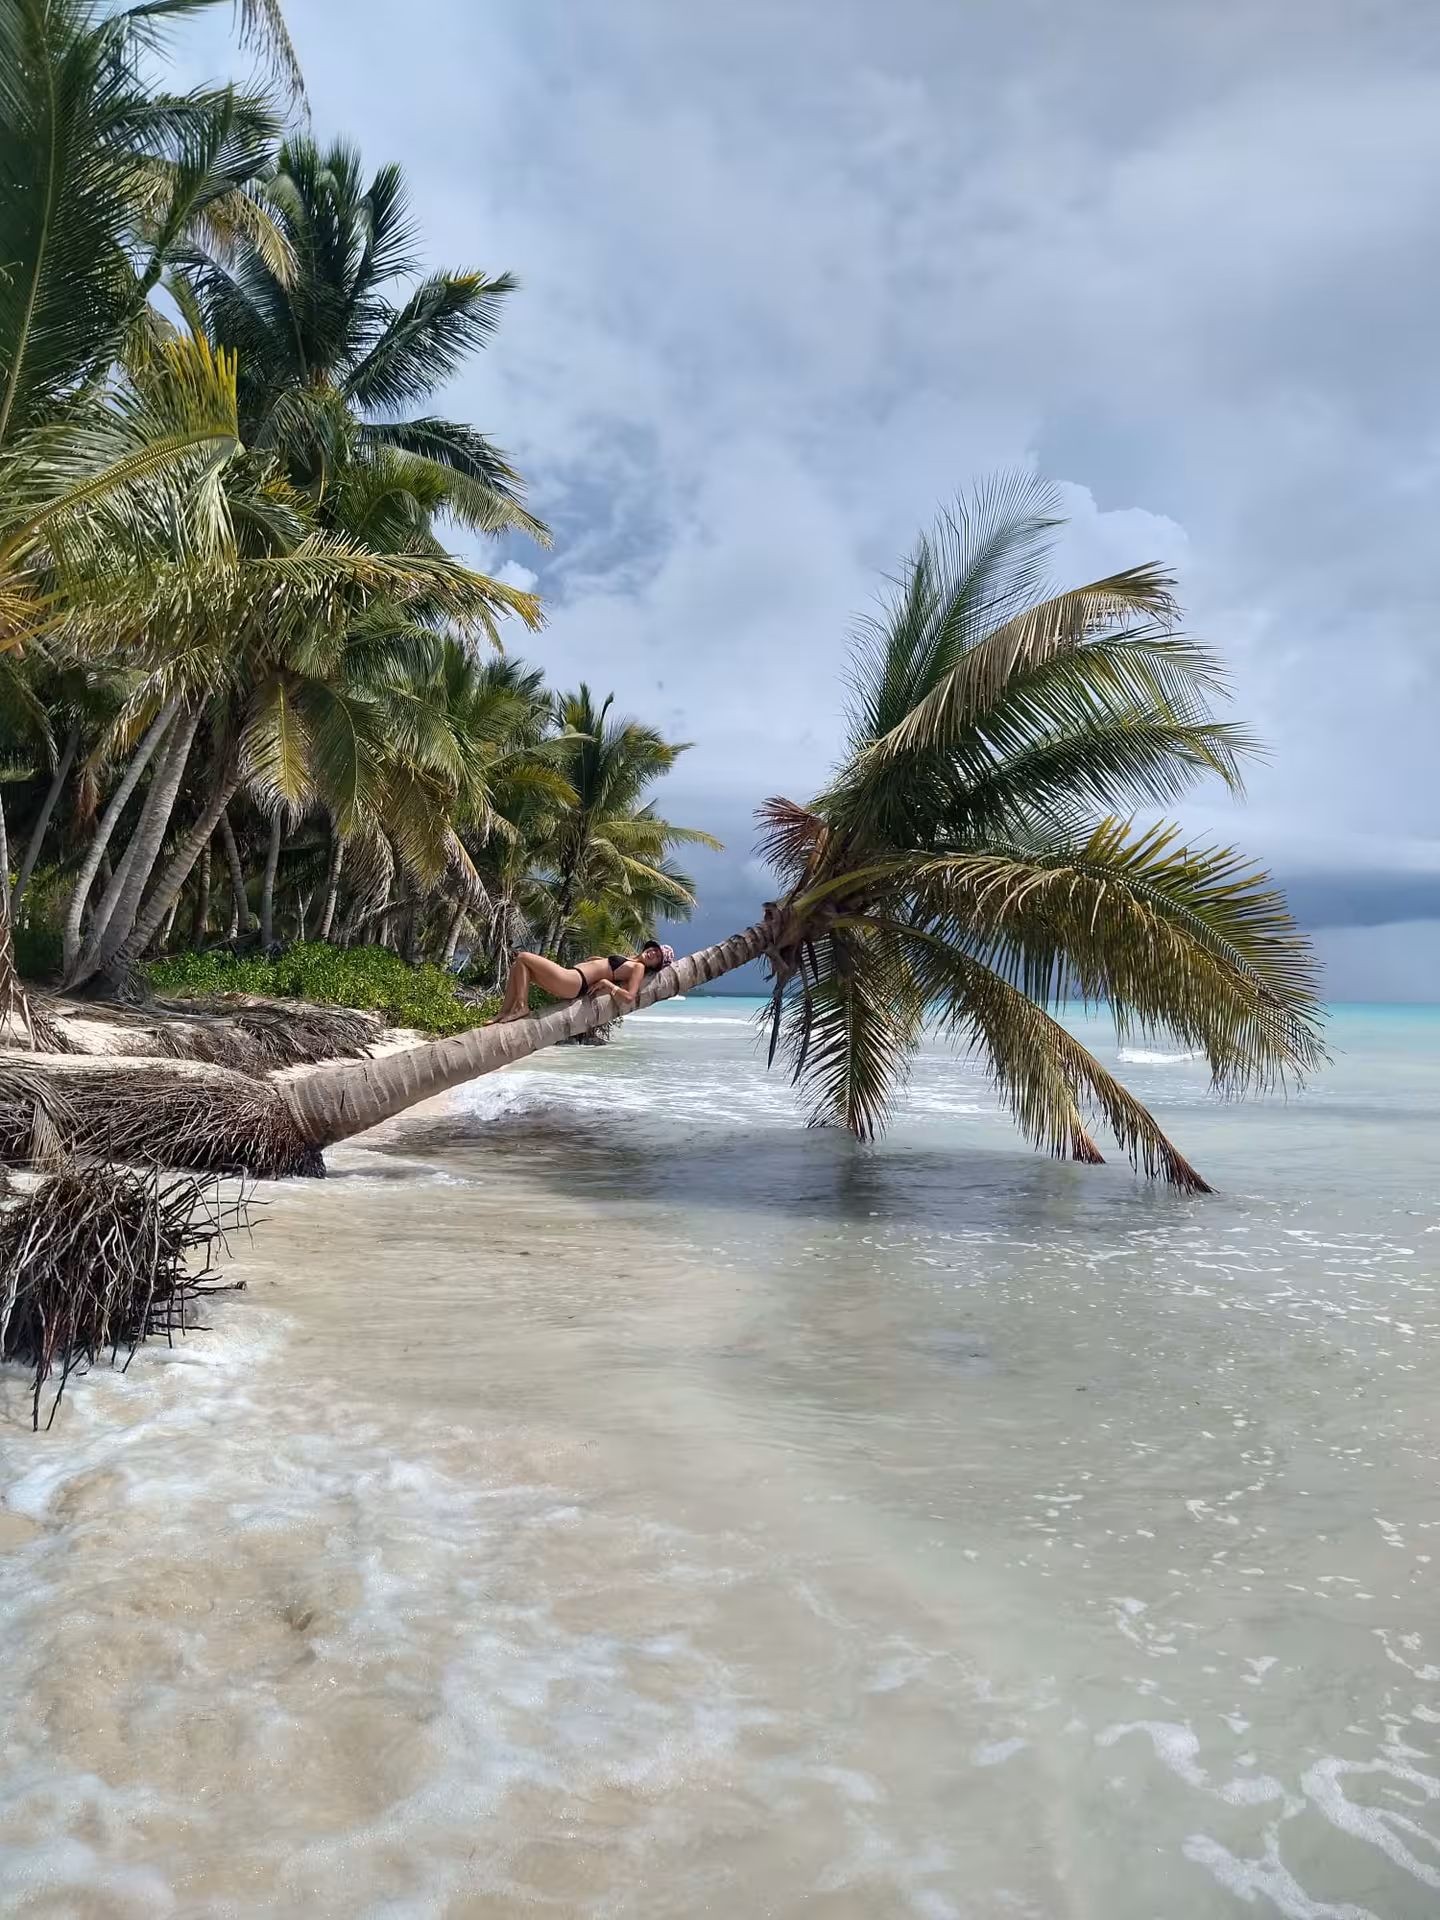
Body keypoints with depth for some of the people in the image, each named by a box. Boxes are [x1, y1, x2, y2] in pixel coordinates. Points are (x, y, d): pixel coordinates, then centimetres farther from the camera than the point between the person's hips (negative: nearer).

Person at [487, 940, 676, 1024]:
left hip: (573, 982, -10)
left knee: (522, 958, -10)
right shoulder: (626, 958, 22)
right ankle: (504, 1012, 3)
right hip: (569, 975, 10)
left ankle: (521, 1006, -15)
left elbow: (629, 997, -20)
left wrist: (606, 983, -15)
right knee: (519, 968, 12)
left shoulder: (638, 967, -4)